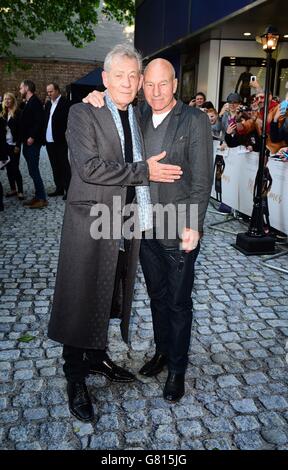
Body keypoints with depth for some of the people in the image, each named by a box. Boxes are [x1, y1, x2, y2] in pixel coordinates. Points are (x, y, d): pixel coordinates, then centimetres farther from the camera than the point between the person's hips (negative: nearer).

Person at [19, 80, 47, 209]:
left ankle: (42, 199, -2)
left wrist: (32, 137, -21)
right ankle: (37, 196, 18)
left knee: (33, 170, -8)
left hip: (33, 143, -9)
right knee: (33, 170, 12)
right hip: (27, 143, 9)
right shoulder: (27, 103, 17)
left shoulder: (35, 102, -11)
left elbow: (39, 122, -21)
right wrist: (24, 139, 11)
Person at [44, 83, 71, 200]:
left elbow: (67, 122, -13)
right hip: (49, 141, 8)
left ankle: (68, 190, 2)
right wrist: (44, 137, 8)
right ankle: (59, 189, 20)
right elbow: (45, 121, 15)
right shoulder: (48, 104, 14)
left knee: (64, 166, -3)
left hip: (60, 142, -7)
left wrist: (65, 137, -18)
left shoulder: (64, 103, -8)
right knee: (55, 167, 12)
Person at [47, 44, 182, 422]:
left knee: (109, 298, 18)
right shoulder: (83, 113, -7)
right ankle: (75, 378, 22)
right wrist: (144, 171, -20)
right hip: (91, 224, -6)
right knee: (82, 301, 4)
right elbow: (89, 166, -20)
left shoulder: (138, 118, 13)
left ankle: (97, 357, 38)